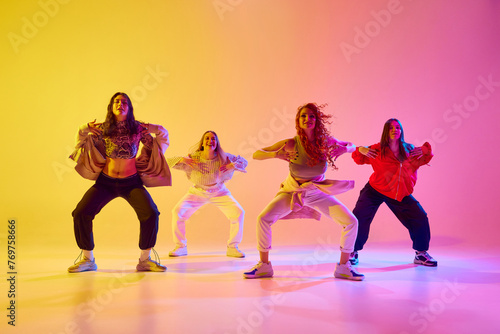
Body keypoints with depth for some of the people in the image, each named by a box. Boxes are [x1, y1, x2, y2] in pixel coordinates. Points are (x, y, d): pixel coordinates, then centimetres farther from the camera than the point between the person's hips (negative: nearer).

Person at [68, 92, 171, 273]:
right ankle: (87, 260, 9)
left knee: (151, 213, -23)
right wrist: (84, 130, -9)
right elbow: (83, 143, 10)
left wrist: (158, 131, -15)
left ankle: (145, 260, -4)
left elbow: (162, 140, 4)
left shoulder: (138, 129, -7)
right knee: (80, 213, -12)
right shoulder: (102, 129, -5)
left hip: (131, 182, -1)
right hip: (106, 181, 1)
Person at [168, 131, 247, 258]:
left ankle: (232, 248, 1)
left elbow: (243, 161, -8)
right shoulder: (193, 158, -20)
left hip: (219, 192, 0)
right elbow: (168, 162, -18)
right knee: (177, 211, -18)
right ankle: (181, 247, 1)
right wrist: (182, 159, -37)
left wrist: (233, 165, -29)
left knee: (239, 213, -17)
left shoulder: (223, 157, -19)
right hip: (197, 192, 0)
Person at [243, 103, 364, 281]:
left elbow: (351, 146, 4)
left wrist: (344, 149, -20)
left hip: (318, 192, 2)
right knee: (263, 219, -19)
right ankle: (264, 266, 0)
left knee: (351, 222, -11)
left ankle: (343, 267, 8)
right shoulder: (291, 144, -21)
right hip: (292, 191, -1)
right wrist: (276, 154, -36)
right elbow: (256, 154, -18)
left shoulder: (325, 140, -15)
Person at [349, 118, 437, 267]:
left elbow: (424, 159, 14)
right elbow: (360, 160, 6)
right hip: (375, 190, -2)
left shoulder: (408, 150, -4)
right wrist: (360, 150, -15)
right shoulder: (377, 149, -10)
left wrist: (425, 150, -7)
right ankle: (353, 252, 6)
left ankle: (421, 254, 20)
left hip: (400, 193, 3)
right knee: (359, 217, -15)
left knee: (420, 218, -1)